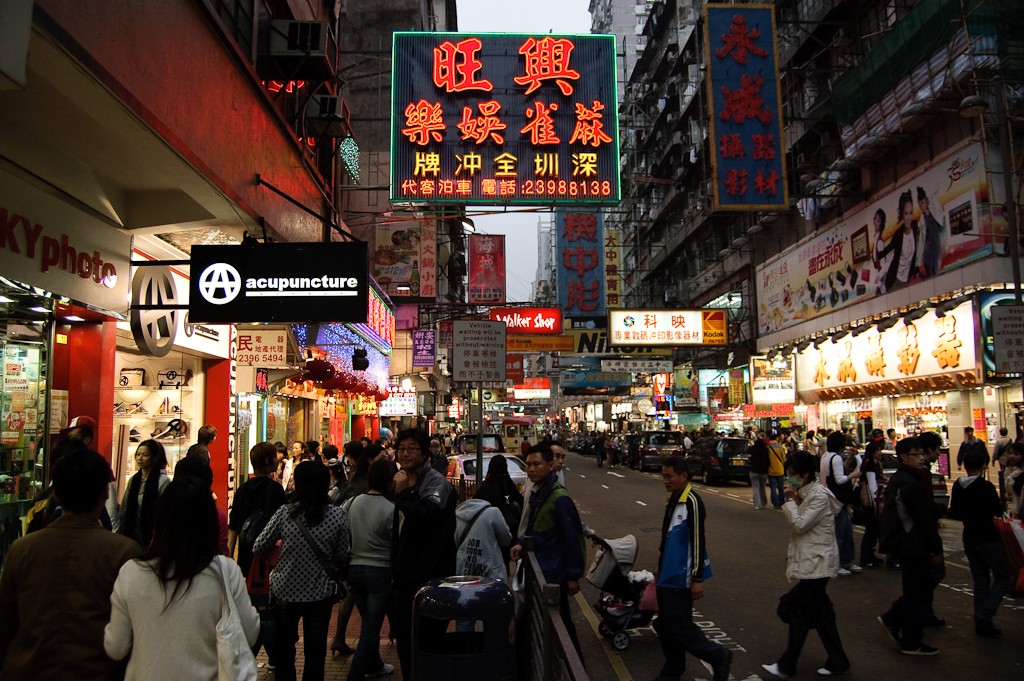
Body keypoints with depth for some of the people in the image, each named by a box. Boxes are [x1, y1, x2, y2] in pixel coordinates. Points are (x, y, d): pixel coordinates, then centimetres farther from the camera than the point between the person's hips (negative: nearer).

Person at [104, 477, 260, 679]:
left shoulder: (131, 572, -15)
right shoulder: (226, 572, -20)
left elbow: (115, 649, -5)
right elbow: (249, 636, -9)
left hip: (146, 675, 2)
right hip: (204, 675, -1)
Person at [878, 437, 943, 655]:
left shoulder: (897, 480, 10)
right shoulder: (911, 484, -22)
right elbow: (924, 520, -20)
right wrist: (936, 549, -11)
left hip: (902, 543, 10)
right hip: (913, 545, -10)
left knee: (916, 589, 20)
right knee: (916, 592, 2)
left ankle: (892, 619, 23)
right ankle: (912, 643, 13)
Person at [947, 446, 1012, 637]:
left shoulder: (957, 486, 1)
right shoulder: (986, 487, -16)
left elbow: (954, 513, 7)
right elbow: (998, 512, -9)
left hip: (969, 539, 6)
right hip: (988, 538, -6)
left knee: (980, 580, 14)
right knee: (1003, 578, 6)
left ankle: (981, 622, 13)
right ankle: (984, 616, -7)